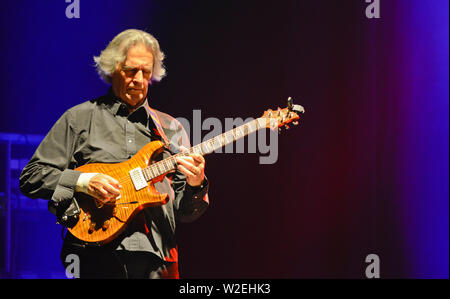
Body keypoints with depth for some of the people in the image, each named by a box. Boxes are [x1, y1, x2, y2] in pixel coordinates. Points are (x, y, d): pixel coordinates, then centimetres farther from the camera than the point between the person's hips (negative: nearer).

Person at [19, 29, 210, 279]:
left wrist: (195, 185, -4)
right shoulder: (80, 118, 11)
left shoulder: (170, 129, 20)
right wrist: (82, 181, -7)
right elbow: (30, 177, 7)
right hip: (96, 256, -2)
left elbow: (185, 213, 17)